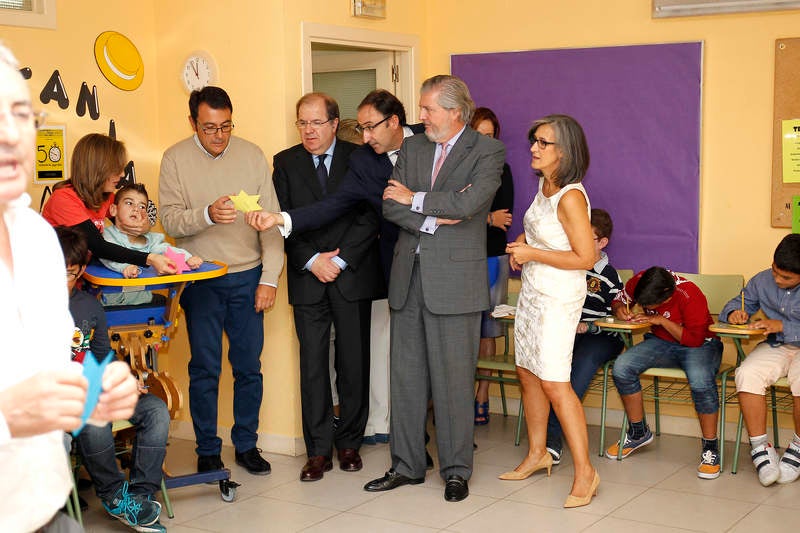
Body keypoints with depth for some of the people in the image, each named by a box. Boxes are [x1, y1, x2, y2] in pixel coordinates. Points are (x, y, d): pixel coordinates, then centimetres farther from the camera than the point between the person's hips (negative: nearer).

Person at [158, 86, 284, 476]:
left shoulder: (252, 155, 1)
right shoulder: (176, 159, -2)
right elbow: (170, 221, -9)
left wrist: (270, 278, -3)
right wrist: (207, 215, -29)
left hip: (248, 277, 2)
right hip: (201, 280, -1)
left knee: (249, 366, 6)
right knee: (205, 369, 3)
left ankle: (247, 445, 21)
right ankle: (207, 451, 16)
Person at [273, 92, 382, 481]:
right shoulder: (285, 163, 8)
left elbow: (369, 217, -3)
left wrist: (340, 261, -11)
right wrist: (311, 260, -9)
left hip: (353, 275, -1)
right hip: (308, 278, 1)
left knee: (354, 362, 4)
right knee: (313, 364, 1)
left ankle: (349, 443, 18)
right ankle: (318, 451, 8)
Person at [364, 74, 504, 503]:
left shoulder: (487, 151, -3)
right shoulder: (412, 147, 12)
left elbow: (469, 202, -19)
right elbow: (390, 206, 3)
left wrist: (415, 199, -7)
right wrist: (434, 219, -12)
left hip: (454, 278, -5)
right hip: (408, 275, 5)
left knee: (453, 379, 1)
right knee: (406, 375, 10)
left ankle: (456, 470, 14)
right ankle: (407, 465, 22)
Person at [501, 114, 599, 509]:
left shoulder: (571, 197, -20)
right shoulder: (544, 185, 7)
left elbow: (585, 257, -21)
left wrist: (532, 254, -17)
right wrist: (521, 244, 6)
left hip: (558, 298, -9)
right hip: (533, 291, 9)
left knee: (554, 383, -10)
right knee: (527, 373, 14)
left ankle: (584, 472, -2)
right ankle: (537, 455, 28)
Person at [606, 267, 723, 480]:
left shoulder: (690, 296, -26)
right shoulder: (639, 282, -11)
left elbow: (695, 339, -22)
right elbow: (620, 299, 11)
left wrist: (662, 321, -27)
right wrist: (620, 309, -14)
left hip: (701, 344, -5)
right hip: (661, 342, 5)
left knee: (700, 381, -39)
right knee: (622, 367, -22)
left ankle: (710, 448, -19)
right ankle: (638, 432, 0)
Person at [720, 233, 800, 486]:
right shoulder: (762, 280, 3)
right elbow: (739, 302, 16)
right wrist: (734, 313, -7)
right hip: (775, 347, 4)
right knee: (747, 374, -28)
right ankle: (760, 447, -19)